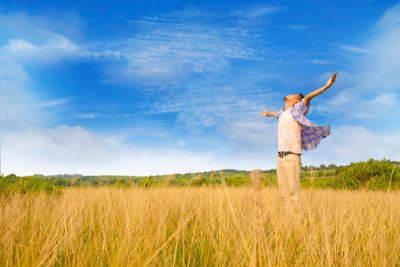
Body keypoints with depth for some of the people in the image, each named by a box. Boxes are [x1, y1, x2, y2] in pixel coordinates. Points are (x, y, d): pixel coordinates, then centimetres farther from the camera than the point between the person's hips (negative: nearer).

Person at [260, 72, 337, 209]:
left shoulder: (296, 110, 3)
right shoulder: (282, 113, 22)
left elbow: (308, 97, -13)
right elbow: (274, 113, 46)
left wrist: (327, 86, -25)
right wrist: (267, 113, 68)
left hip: (291, 156, -7)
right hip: (280, 157, 7)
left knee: (294, 192, -10)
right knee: (284, 193, 6)